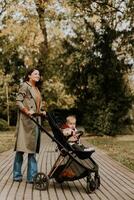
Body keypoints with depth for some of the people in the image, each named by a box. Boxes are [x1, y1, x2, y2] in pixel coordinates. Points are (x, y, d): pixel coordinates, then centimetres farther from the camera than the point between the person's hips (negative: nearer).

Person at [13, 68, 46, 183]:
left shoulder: (36, 89, 21)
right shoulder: (25, 86, -2)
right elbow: (18, 101, -10)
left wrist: (42, 112, 6)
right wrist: (27, 111, -21)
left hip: (35, 121, 8)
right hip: (26, 120, -8)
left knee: (33, 148, 7)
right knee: (22, 148, -4)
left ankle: (32, 176, 10)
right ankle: (17, 175, 4)